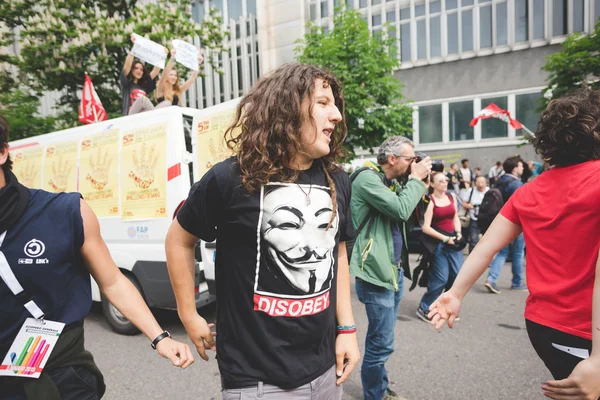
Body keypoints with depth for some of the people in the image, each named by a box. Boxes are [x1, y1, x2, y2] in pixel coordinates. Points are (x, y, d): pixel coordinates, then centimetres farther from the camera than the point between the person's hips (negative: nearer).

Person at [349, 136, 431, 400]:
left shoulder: (392, 181, 13)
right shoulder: (366, 178, -14)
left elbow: (410, 213, 15)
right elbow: (401, 210, -23)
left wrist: (417, 183, 3)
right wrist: (416, 179, -10)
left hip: (394, 268, 9)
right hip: (377, 271, -9)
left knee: (382, 340, 20)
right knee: (381, 343, 1)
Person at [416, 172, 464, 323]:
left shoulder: (452, 197, 8)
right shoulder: (430, 201, -10)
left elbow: (455, 218, 15)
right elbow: (425, 227, -13)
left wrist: (458, 234, -1)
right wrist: (445, 238, -14)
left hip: (453, 240, 6)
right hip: (438, 243, -6)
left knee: (457, 275, 5)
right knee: (441, 278, -5)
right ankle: (423, 308, 12)